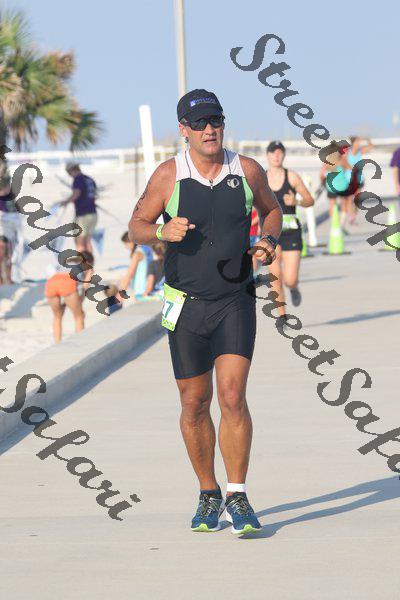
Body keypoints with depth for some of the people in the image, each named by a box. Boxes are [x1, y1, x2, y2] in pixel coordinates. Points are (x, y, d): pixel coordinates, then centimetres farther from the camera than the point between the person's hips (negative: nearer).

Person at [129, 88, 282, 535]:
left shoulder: (247, 171, -3)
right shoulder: (168, 175, -6)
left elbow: (271, 209, 16)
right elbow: (136, 227, 3)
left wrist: (269, 240, -4)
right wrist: (163, 232, -18)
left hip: (236, 302, -1)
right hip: (187, 305, 1)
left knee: (232, 395, -15)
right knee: (194, 405, 7)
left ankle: (237, 498, -9)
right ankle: (208, 494, 25)